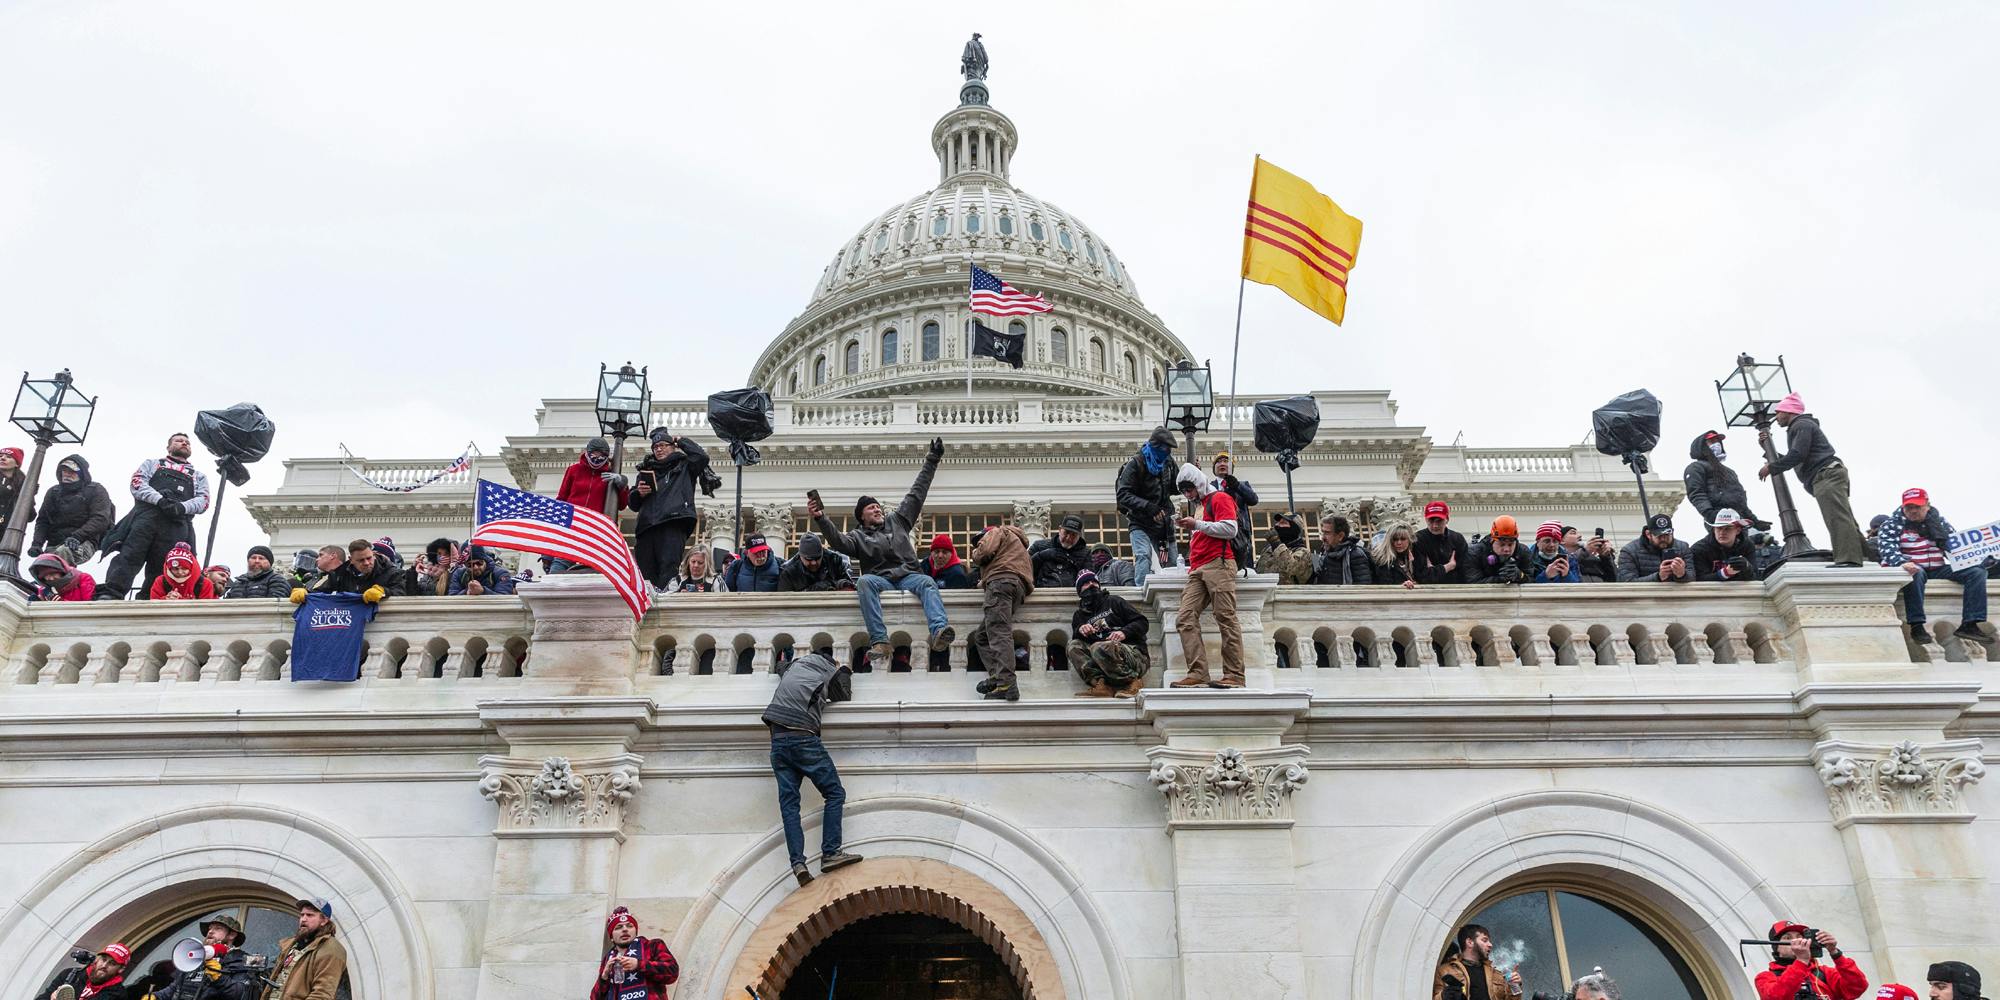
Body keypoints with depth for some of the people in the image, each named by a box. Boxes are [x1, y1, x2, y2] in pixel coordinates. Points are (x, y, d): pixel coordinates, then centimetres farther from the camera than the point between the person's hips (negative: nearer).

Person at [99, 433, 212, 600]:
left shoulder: (198, 476, 31)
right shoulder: (152, 463, 29)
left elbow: (203, 500, 13)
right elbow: (137, 483, 9)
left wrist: (182, 507, -10)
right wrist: (160, 499, -11)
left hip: (177, 524, 1)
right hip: (147, 515, -1)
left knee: (161, 569, -8)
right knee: (129, 557, -18)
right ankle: (109, 596, -28)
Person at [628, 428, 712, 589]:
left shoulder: (684, 466, 19)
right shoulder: (647, 469, 30)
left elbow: (702, 457, -2)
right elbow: (632, 503, 29)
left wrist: (680, 441, 12)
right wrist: (639, 493, 5)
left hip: (673, 524, -4)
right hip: (646, 526, 4)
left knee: (669, 570, -20)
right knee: (645, 573, -6)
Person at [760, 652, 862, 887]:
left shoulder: (795, 663, 20)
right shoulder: (831, 675, 5)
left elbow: (777, 666, 42)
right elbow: (845, 696, 20)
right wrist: (844, 671, 33)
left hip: (777, 740, 6)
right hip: (803, 738, -6)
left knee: (788, 802, 0)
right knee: (835, 794, 2)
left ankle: (798, 863, -10)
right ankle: (830, 854, -8)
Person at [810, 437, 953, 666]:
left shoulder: (897, 520, 25)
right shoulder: (858, 536, 17)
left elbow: (917, 493, 27)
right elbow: (838, 541, -5)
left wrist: (932, 461, 28)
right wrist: (820, 519, -21)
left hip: (907, 576, 2)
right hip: (879, 579, -2)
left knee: (927, 582, -31)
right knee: (864, 581, -35)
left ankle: (939, 631, -57)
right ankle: (879, 641, -47)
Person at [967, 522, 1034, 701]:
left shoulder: (998, 531, 17)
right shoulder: (1019, 546, 40)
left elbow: (984, 550, -6)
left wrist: (975, 556, 18)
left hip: (1001, 580, -9)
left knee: (999, 633, -20)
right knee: (981, 636, 10)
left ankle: (1006, 684, -34)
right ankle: (996, 676, -10)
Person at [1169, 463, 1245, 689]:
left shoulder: (1219, 498, 5)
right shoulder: (1196, 505, 31)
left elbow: (1230, 529, -9)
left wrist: (1197, 524, -10)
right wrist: (1187, 527, 19)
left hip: (1219, 564, -8)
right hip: (1198, 570, 9)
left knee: (1226, 619, -12)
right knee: (1185, 619, -8)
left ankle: (1234, 675, -14)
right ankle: (1198, 673, -14)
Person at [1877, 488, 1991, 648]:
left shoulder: (1939, 520, 12)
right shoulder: (1892, 524, -3)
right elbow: (1888, 550, -18)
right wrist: (1903, 563, -39)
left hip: (1939, 569, 5)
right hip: (1913, 568, -5)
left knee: (1977, 571, -12)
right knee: (1915, 574, -39)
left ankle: (1969, 625, -18)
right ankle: (1916, 626, -37)